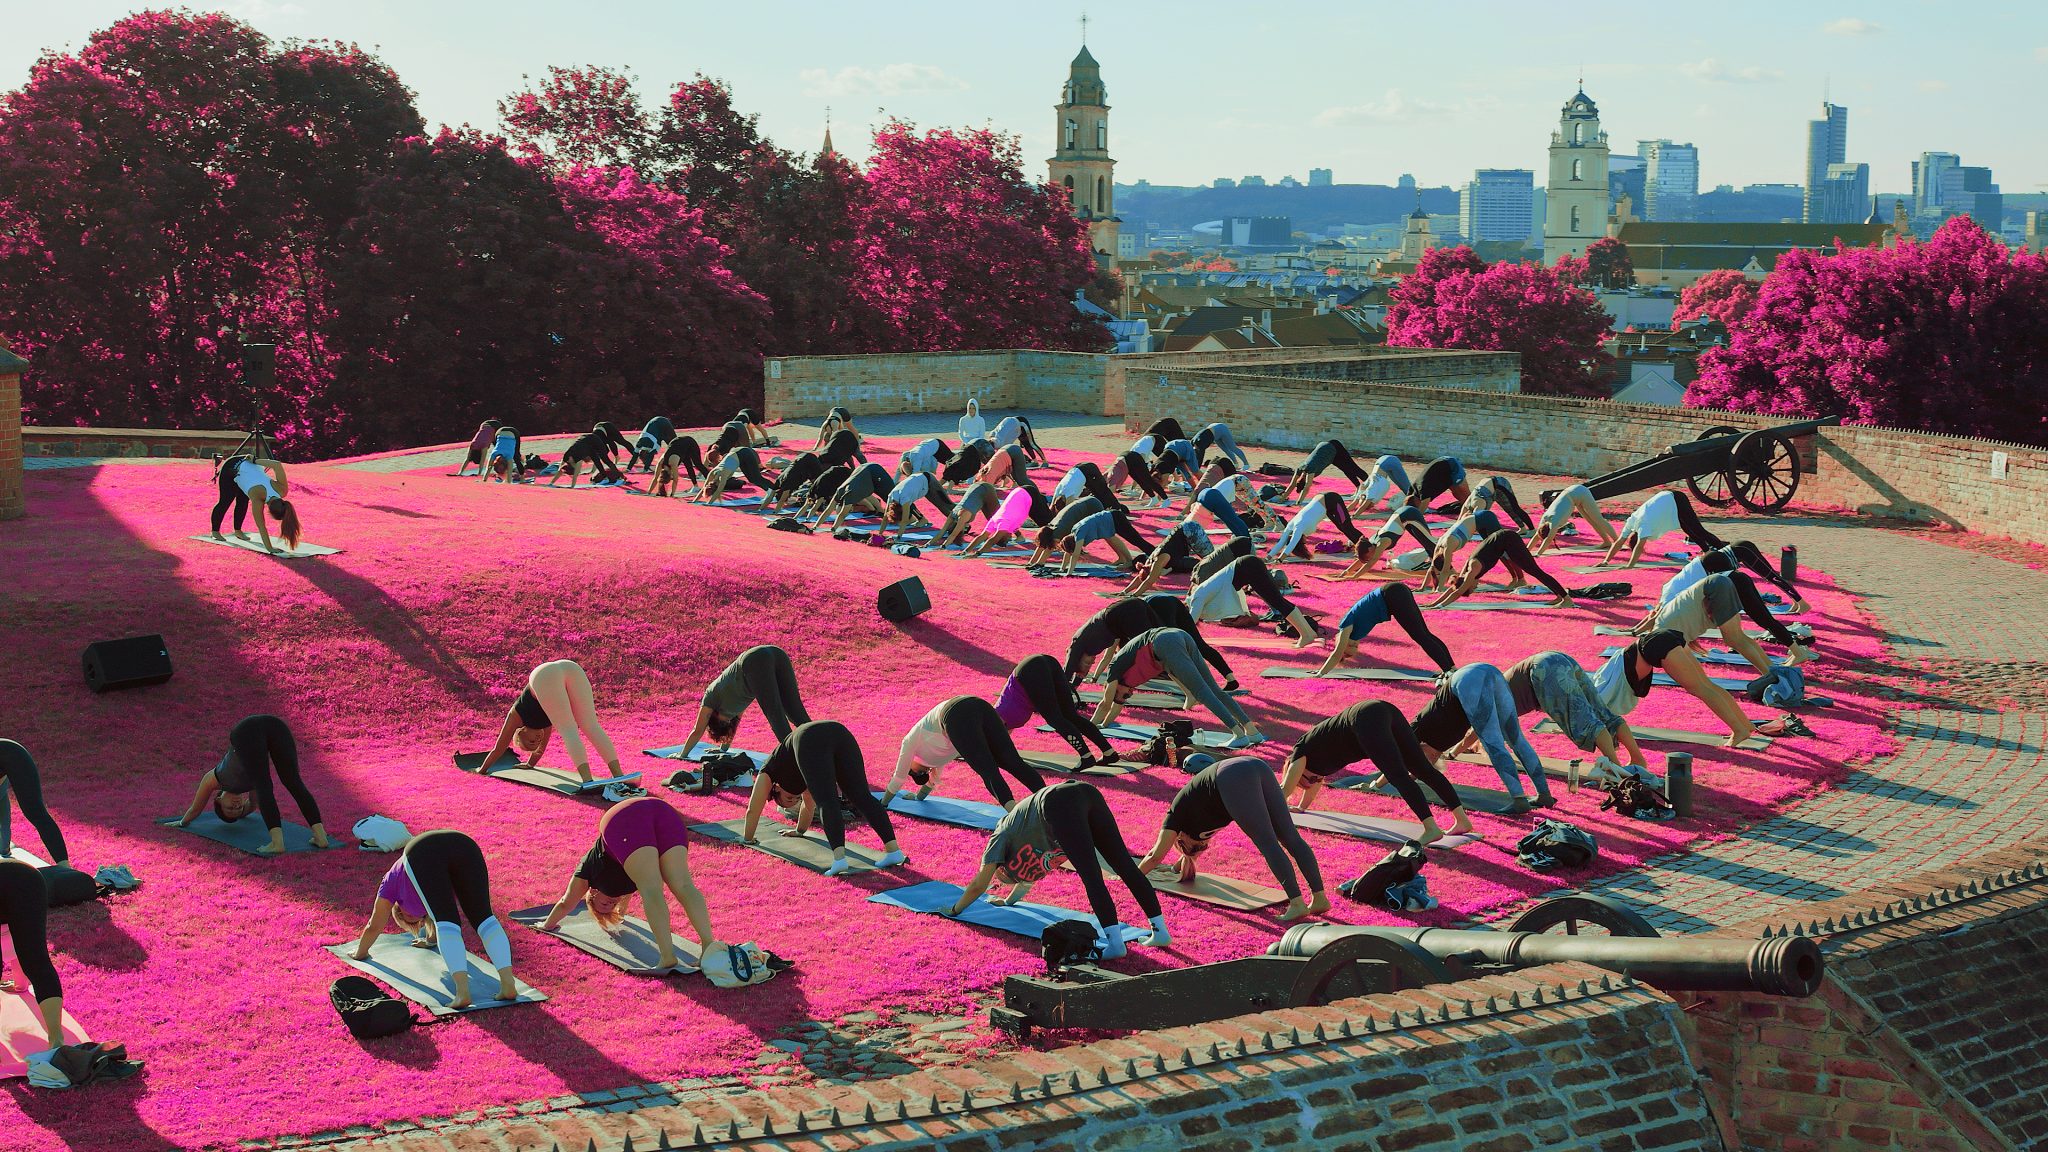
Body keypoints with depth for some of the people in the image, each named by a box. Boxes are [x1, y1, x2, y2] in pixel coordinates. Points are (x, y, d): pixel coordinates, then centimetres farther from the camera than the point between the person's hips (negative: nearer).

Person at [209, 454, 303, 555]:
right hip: (231, 468, -5)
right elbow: (261, 526, -39)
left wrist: (255, 461, -15)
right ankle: (215, 532, 24)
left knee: (243, 502, 14)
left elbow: (278, 465, -23)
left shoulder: (282, 490, -27)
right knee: (225, 502, 7)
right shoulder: (257, 497, -40)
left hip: (249, 467, 5)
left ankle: (237, 531, 32)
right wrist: (269, 548, -42)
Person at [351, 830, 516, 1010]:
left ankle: (462, 991, -32)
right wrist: (431, 940, 82)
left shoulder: (392, 881, 39)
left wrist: (360, 953, 64)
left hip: (423, 854, -3)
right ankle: (508, 983, -24)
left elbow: (374, 926, 48)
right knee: (483, 916, -5)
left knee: (446, 923, -12)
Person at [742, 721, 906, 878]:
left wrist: (747, 838, 51)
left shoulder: (768, 773, 35)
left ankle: (839, 858, -35)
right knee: (862, 797, -3)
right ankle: (893, 850, -16)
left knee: (826, 803, -16)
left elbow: (753, 809, 40)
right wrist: (800, 830, 73)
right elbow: (808, 803, 61)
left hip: (810, 742, -5)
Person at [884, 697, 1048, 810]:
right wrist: (919, 797, 75)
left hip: (958, 717, -6)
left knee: (988, 771, -20)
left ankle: (1014, 809, -44)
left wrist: (882, 803, 52)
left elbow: (899, 777, 38)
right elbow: (936, 775, 61)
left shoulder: (910, 741, 31)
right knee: (1014, 762, -7)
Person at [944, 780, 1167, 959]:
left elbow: (978, 886, 28)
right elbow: (1029, 878, 60)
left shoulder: (1001, 837, 25)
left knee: (1091, 877, -12)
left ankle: (1115, 943, -20)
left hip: (1059, 803, -7)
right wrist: (1008, 901, 74)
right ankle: (1160, 930, 4)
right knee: (1125, 865, 4)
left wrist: (954, 911, 41)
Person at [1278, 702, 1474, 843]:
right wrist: (1301, 807, 65)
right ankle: (1462, 819, -3)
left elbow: (1286, 790, 16)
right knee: (1425, 770, 1)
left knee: (1399, 776, -18)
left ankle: (1431, 828, -30)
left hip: (1366, 720, -8)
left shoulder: (1301, 753, 14)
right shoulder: (1313, 750, 36)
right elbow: (1316, 782, 53)